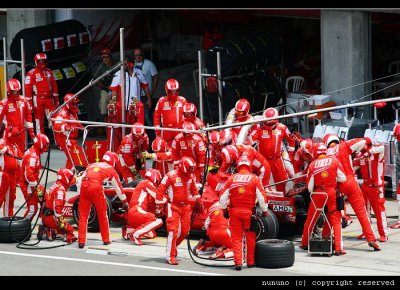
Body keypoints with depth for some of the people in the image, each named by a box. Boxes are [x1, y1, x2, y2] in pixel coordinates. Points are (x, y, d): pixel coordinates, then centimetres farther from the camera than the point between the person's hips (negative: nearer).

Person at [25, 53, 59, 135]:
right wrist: (30, 103, -13)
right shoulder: (31, 73, -8)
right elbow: (28, 88, -10)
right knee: (39, 120, 0)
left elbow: (54, 86, 16)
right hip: (38, 99, -5)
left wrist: (56, 100, 14)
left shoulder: (49, 72, 11)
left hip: (49, 98, 5)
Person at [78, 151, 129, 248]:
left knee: (83, 215, 9)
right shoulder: (110, 169, 22)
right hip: (96, 186, -4)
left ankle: (81, 241, 3)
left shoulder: (92, 165, 32)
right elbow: (118, 187, 29)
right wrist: (125, 202, 41)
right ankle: (106, 240, 22)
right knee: (102, 215, 13)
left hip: (84, 185, 4)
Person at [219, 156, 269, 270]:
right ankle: (250, 262, 20)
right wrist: (265, 210, 9)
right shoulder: (254, 179, -6)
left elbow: (223, 196, 2)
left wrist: (224, 209, 16)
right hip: (249, 212, -1)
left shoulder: (231, 178, -1)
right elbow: (262, 197, -5)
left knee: (236, 237, 7)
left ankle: (238, 262, 0)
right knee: (251, 237, 14)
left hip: (234, 211, 1)